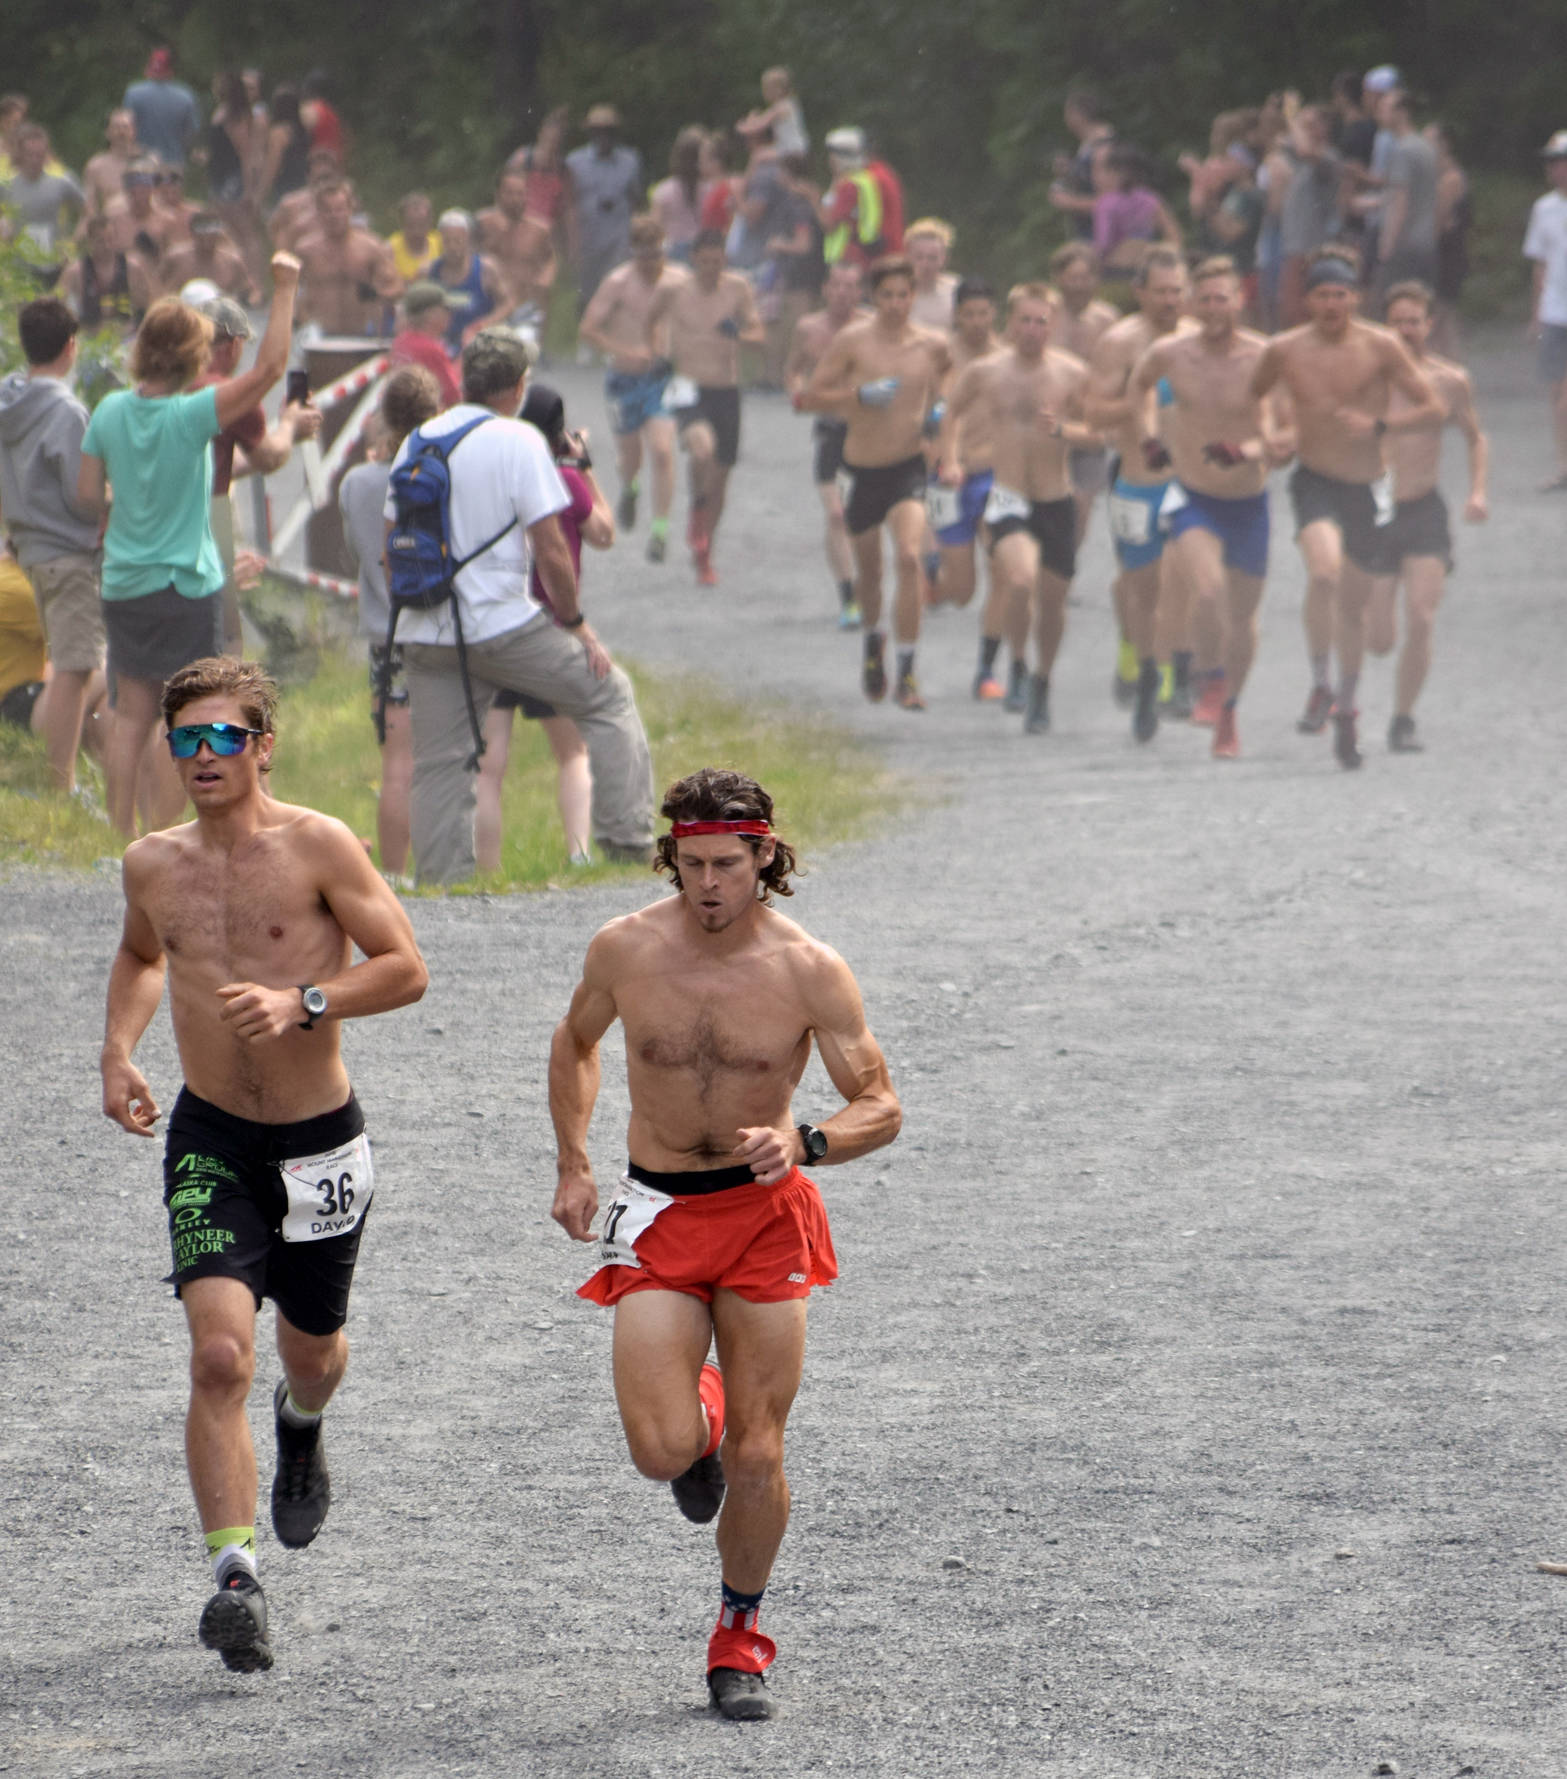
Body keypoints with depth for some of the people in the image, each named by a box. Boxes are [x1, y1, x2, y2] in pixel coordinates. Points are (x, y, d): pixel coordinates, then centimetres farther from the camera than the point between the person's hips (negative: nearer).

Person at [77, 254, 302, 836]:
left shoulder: (110, 411, -3)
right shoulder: (191, 416, -18)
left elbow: (87, 494, 3)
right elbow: (270, 367, -20)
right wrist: (285, 288, -15)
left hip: (123, 586, 5)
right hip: (186, 586, -5)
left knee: (131, 716, 11)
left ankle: (123, 838, 10)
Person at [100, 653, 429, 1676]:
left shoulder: (317, 847, -11)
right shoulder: (153, 865, 2)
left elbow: (405, 969, -10)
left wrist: (303, 1003, -24)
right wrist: (118, 1053, 7)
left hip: (320, 1142, -1)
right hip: (210, 1140, 1)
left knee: (311, 1352, 19)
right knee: (220, 1356, -18)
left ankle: (303, 1426, 57)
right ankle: (236, 1580, -22)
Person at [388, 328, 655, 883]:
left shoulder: (416, 442, 10)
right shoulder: (517, 441, -8)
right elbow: (550, 552, -10)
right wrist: (575, 623, 1)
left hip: (424, 630, 5)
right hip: (501, 624, -5)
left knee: (438, 764, 8)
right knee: (608, 695, 11)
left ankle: (439, 877, 3)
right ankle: (626, 837, 7)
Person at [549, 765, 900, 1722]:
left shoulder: (810, 972, -12)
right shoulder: (625, 949, -7)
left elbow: (881, 1107, -8)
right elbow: (577, 1042, 14)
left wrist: (801, 1145, -27)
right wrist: (573, 1165, 5)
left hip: (767, 1215, -1)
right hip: (657, 1220, 1)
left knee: (756, 1455, -1)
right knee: (662, 1453, -14)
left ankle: (740, 1641, 21)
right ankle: (697, 1418, 25)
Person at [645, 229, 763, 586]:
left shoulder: (737, 288, 0)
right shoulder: (672, 291, -3)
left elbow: (758, 334, 0)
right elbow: (651, 322, 17)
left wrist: (740, 335, -21)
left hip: (727, 392, 3)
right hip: (688, 390, -3)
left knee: (720, 476, 9)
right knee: (702, 446, -33)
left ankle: (704, 558, 26)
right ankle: (697, 514, -7)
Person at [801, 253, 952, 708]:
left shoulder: (933, 345, -1)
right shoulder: (853, 341, -7)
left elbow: (946, 377, 22)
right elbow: (809, 397, -7)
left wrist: (937, 412, 1)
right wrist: (860, 395, -22)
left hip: (908, 466, -1)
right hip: (862, 470, 1)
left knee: (909, 556, -22)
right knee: (868, 569, 16)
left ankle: (906, 673, -20)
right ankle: (873, 640, 49)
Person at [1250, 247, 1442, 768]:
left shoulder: (1381, 347, -8)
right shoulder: (1285, 350, -4)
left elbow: (1433, 409, -7)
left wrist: (1377, 425, -20)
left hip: (1367, 488, 1)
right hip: (1315, 483, -1)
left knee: (1354, 604, 11)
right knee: (1324, 572, -29)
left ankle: (1346, 710, 31)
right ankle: (1319, 688, -17)